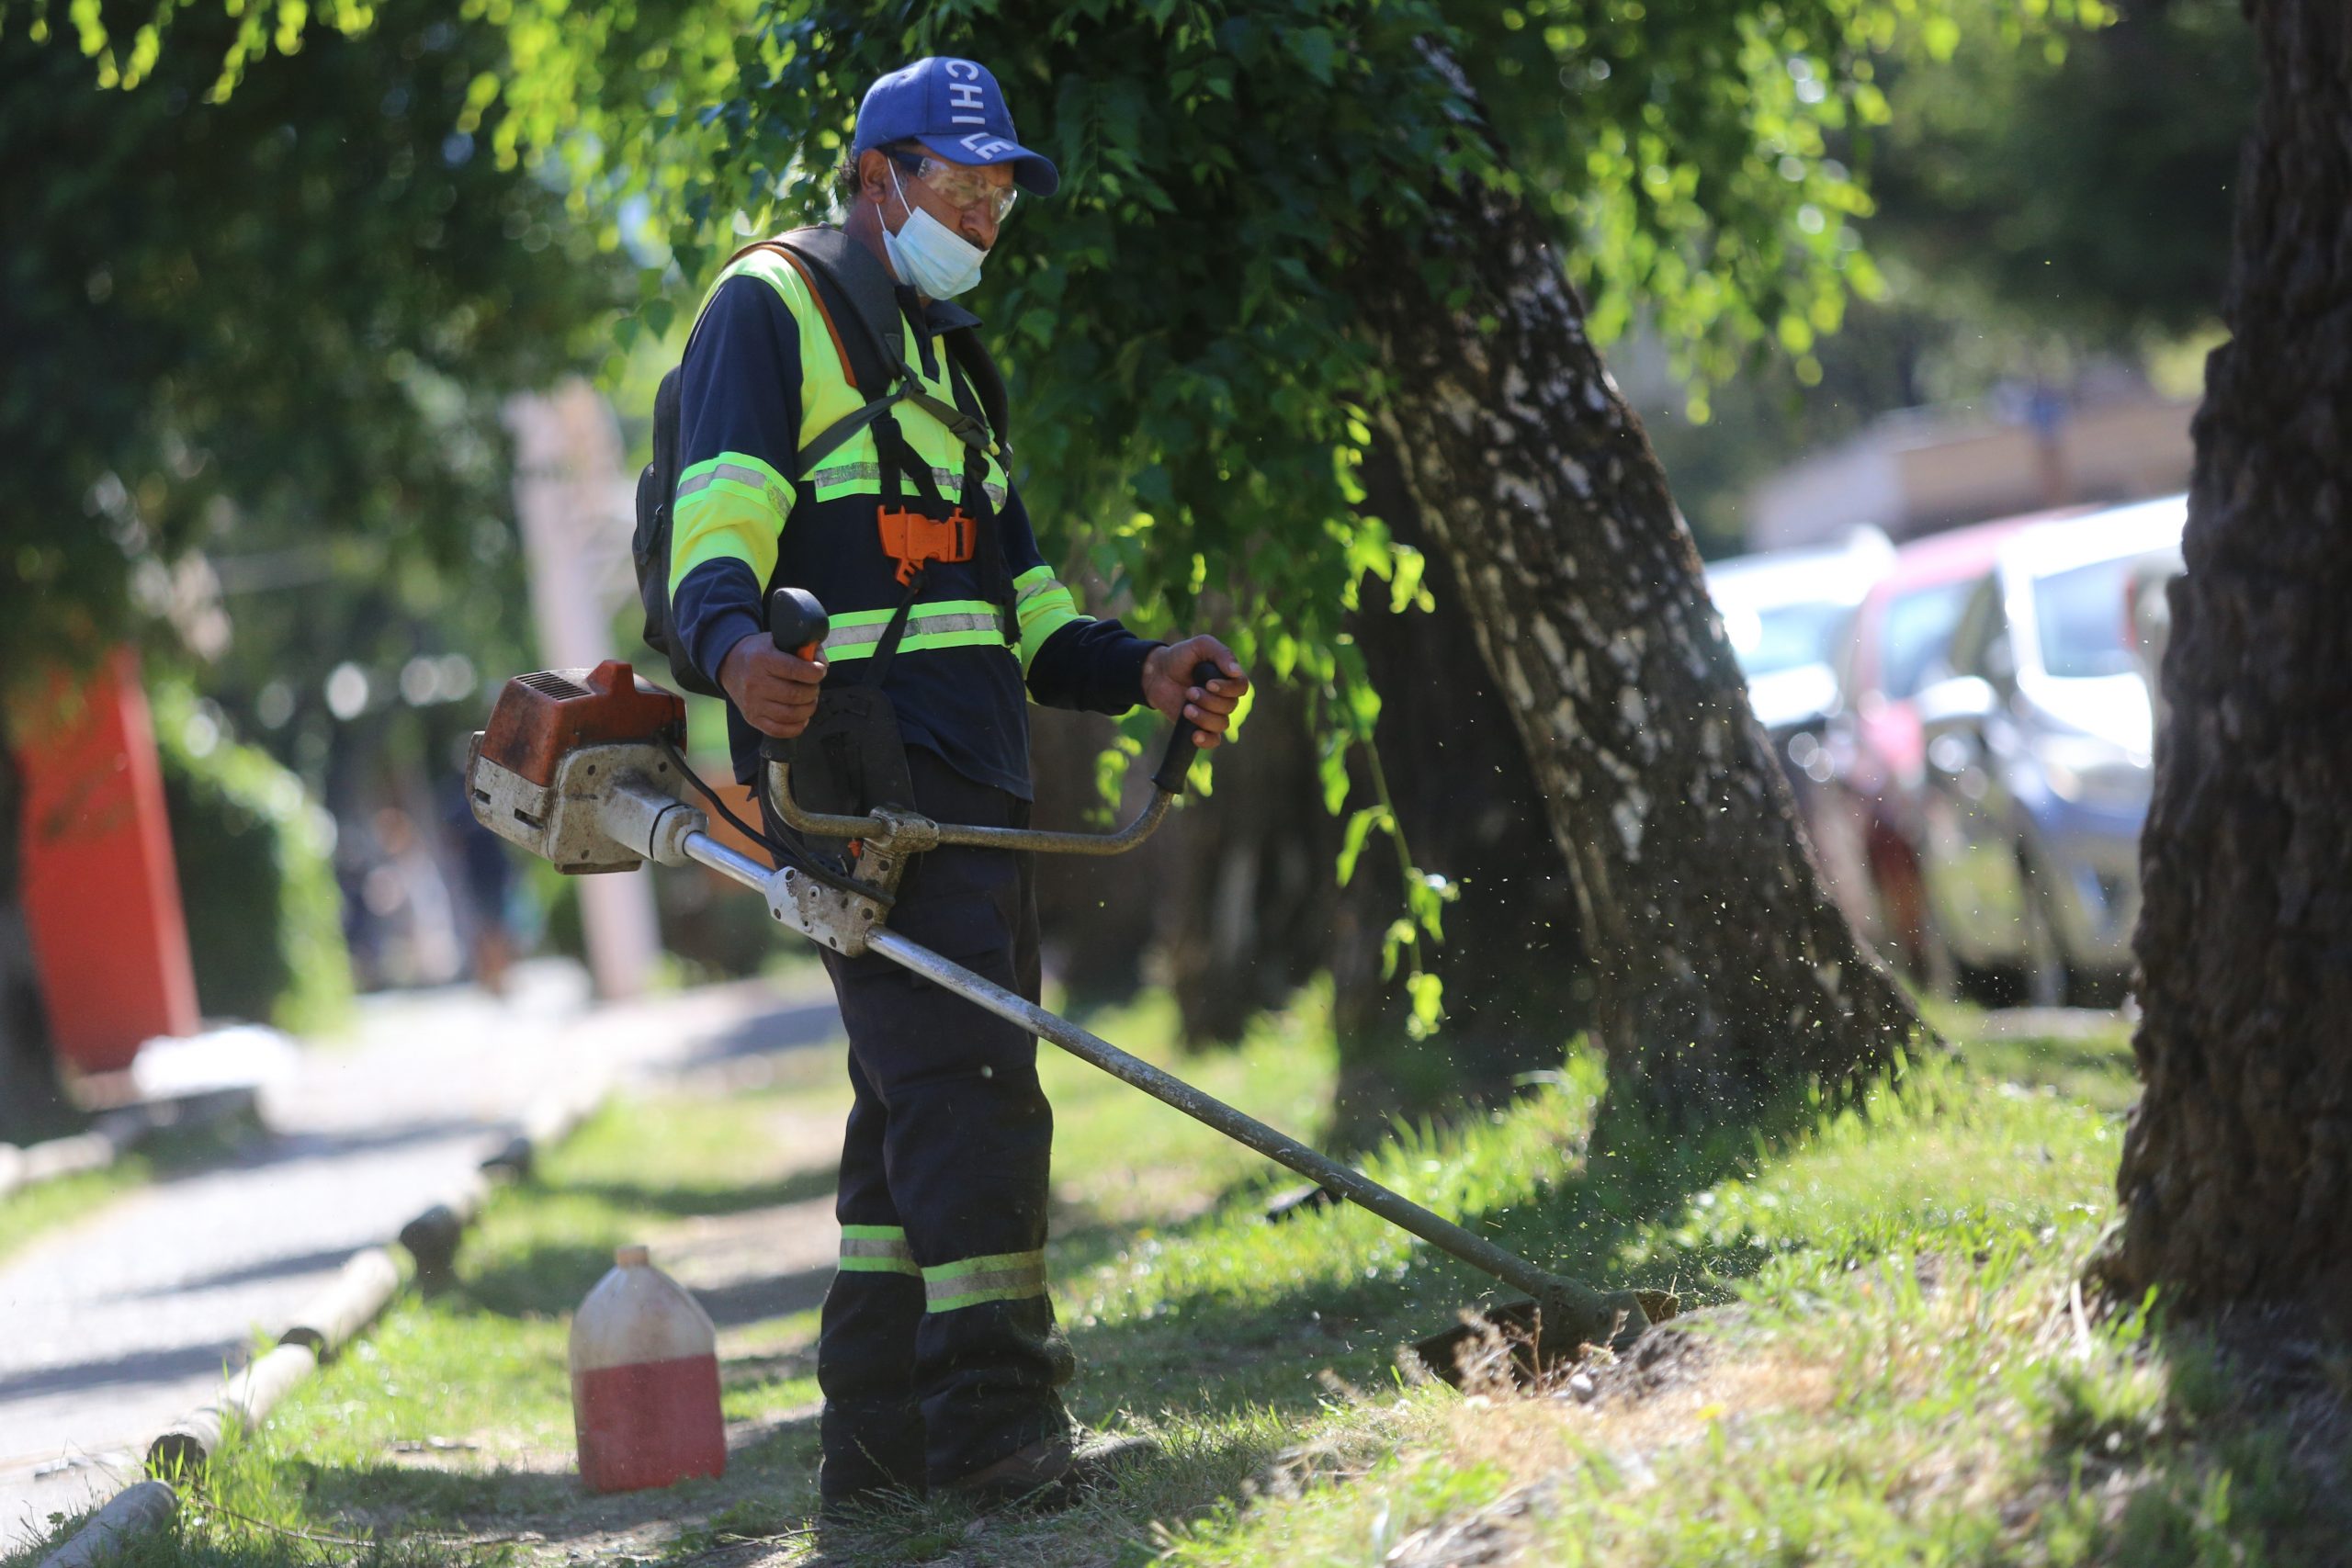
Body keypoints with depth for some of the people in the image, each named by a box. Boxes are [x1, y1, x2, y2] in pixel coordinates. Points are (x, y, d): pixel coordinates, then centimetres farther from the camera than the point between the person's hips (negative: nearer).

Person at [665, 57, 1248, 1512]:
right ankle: (993, 1415, -24)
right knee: (961, 1076, -19)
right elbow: (715, 530, -13)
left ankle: (882, 1443, 12)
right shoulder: (772, 311, 1)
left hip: (973, 786, 9)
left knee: (934, 1097, 8)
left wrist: (1143, 673, 11)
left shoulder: (939, 367, 28)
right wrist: (737, 644, -35)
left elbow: (1022, 614, 29)